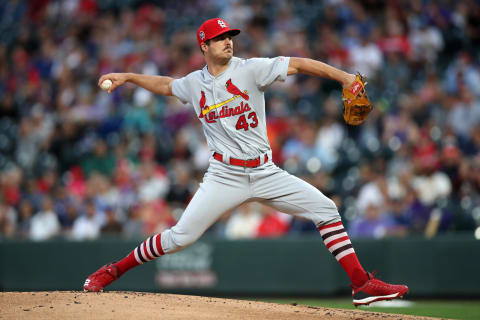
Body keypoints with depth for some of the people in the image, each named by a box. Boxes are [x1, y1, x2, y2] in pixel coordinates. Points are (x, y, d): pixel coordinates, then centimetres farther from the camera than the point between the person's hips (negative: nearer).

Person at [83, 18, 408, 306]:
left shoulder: (250, 69, -2)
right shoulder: (194, 84, 7)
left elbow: (298, 64, -12)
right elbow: (164, 84, 29)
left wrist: (343, 76, -23)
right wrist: (127, 77, 23)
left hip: (265, 173, 0)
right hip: (225, 176, 0)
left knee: (326, 209, -11)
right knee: (181, 236, -9)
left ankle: (362, 285, -6)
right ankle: (114, 270, 10)